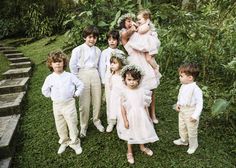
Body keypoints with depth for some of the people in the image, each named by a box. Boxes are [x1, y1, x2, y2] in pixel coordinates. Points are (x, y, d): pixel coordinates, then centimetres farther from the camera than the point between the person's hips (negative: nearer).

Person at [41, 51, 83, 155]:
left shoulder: (70, 76, -8)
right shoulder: (49, 78, -2)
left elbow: (80, 85, 0)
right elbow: (45, 90, 12)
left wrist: (75, 94, -1)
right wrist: (52, 96, 6)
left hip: (69, 104, -2)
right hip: (57, 105, 3)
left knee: (72, 124, 5)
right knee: (60, 126, 14)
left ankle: (75, 143, 24)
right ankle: (64, 142, 35)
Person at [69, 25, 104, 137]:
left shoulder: (98, 51, 8)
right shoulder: (78, 49, -2)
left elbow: (99, 65, 13)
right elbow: (72, 65, 1)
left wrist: (99, 76, 3)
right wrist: (77, 78, 2)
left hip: (95, 75, 3)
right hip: (83, 74, -3)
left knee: (97, 101, 8)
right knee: (84, 103, 2)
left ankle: (96, 121, 31)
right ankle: (83, 126, 19)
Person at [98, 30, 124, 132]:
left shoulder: (121, 53, 5)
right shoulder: (104, 53, 2)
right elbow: (102, 68, 2)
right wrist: (104, 81, -1)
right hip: (109, 79, -1)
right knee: (110, 101, 5)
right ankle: (111, 122, 18)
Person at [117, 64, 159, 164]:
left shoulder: (142, 91, -11)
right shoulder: (124, 92, -17)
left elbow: (145, 105, -1)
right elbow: (122, 107, -12)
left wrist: (148, 117, 4)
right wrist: (125, 120, -12)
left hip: (141, 116, 2)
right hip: (130, 117, -2)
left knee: (142, 131, 22)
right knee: (130, 134, 16)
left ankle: (142, 147, 50)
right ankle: (129, 152, 38)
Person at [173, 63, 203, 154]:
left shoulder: (196, 89, -27)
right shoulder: (183, 86, -4)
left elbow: (199, 104, -23)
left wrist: (195, 115, -24)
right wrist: (178, 104, 2)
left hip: (190, 113, -8)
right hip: (182, 111, 8)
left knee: (191, 131, 13)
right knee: (181, 127, 25)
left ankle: (193, 145, 37)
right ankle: (183, 140, 50)